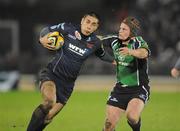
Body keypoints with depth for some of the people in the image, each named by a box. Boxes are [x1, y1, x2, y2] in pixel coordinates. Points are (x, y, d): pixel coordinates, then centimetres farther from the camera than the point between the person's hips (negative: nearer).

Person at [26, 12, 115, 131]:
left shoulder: (95, 43, -1)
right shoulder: (68, 28, -9)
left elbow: (102, 55, 23)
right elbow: (48, 30, 4)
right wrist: (42, 39, -16)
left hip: (67, 83, 3)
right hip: (51, 73, -3)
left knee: (48, 117, -3)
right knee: (49, 102, -32)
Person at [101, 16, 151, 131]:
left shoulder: (138, 42, -15)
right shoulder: (115, 41, 2)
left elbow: (144, 52, -38)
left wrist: (131, 51, -59)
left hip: (139, 88, -5)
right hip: (120, 88, 5)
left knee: (132, 116, -30)